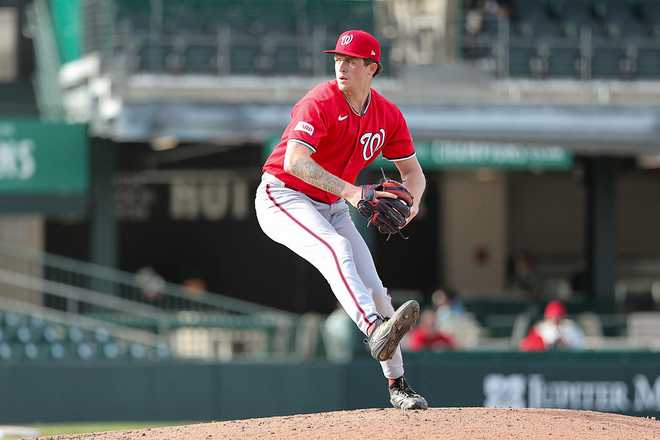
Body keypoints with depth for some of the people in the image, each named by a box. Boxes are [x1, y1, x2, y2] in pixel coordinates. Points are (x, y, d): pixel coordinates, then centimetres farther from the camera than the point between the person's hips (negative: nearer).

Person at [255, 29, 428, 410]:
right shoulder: (320, 103, -21)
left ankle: (398, 385, 11)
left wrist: (412, 201, -17)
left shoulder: (388, 115, -1)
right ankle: (376, 331, -55)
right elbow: (294, 162, -34)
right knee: (337, 249, -35)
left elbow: (412, 171, 7)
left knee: (374, 289, 2)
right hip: (283, 197, -7)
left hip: (332, 207, 7)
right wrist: (350, 191, -42)